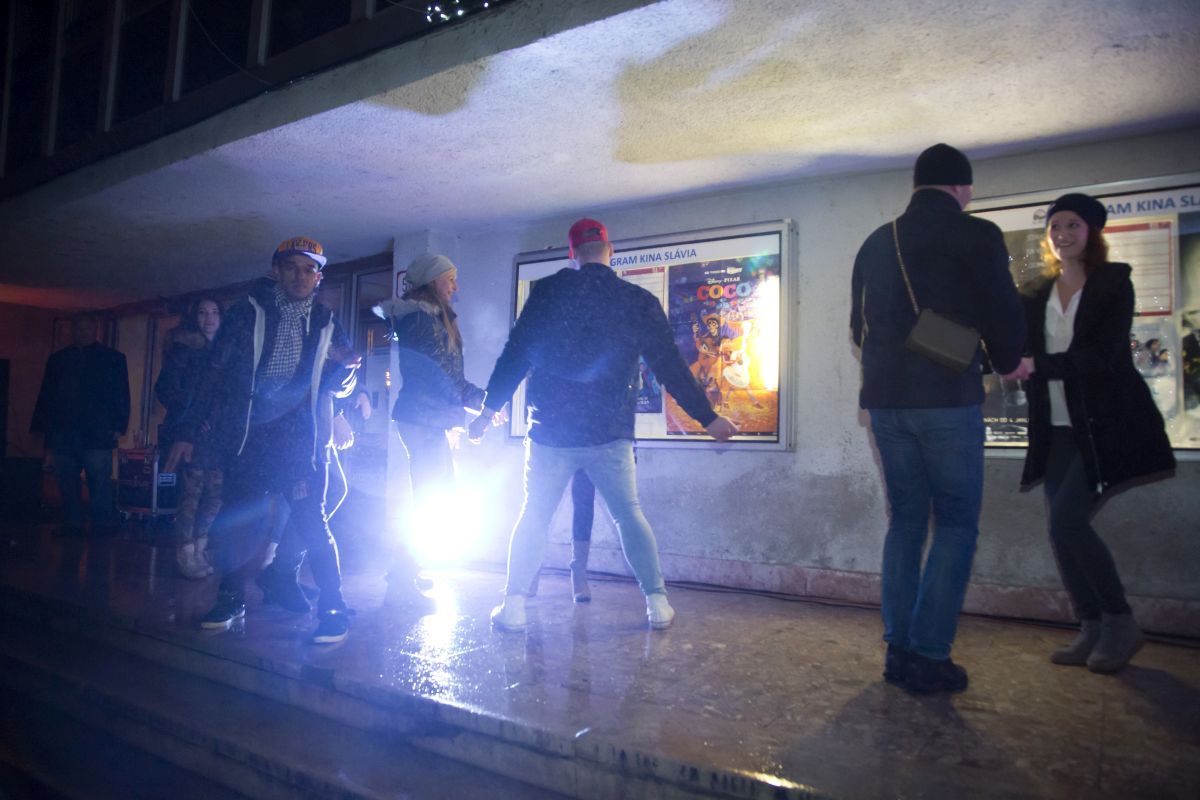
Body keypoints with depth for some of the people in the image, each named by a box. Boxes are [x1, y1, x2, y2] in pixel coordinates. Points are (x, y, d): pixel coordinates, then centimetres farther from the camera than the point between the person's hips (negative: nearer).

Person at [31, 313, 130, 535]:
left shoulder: (112, 358, 8)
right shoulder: (57, 359, 19)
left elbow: (122, 395, 2)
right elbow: (45, 395, 18)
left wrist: (118, 425, -8)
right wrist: (40, 425, 8)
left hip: (96, 434, -4)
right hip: (62, 433, 4)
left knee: (100, 482, -7)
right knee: (66, 482, 4)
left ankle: (103, 525, -3)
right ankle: (71, 523, 10)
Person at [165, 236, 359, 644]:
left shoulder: (326, 323, 6)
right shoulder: (248, 312, 3)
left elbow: (338, 388, 11)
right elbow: (214, 373, 3)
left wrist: (344, 369, -13)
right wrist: (188, 430, -1)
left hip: (301, 440, -1)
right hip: (248, 438, 1)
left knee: (310, 521, -9)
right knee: (236, 521, 6)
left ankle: (333, 610, 0)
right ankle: (231, 599, 26)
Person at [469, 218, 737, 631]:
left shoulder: (547, 291, -1)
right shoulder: (639, 301, 1)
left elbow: (516, 353, 0)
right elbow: (671, 367, 1)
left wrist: (489, 409, 10)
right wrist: (708, 418, 9)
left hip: (550, 429, 0)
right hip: (610, 433, 0)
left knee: (534, 516, 14)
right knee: (630, 516, 15)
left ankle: (513, 605, 12)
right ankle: (656, 602, 14)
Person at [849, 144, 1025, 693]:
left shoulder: (876, 242, 12)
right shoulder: (975, 235, -3)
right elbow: (1004, 315, -2)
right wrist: (1005, 364, 18)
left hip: (884, 400, 5)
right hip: (948, 399, -5)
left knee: (905, 520, 13)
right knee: (956, 524, 4)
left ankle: (898, 650, 15)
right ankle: (929, 656, 2)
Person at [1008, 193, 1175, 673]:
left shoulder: (1113, 284, -2)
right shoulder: (1035, 295, 12)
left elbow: (1103, 355, -15)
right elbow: (1016, 349, 3)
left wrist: (1037, 366, -24)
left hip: (1104, 426, -5)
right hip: (1058, 430, 5)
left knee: (1066, 521, -14)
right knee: (1061, 529, 3)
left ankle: (1120, 624, 5)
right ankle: (1093, 629, 17)